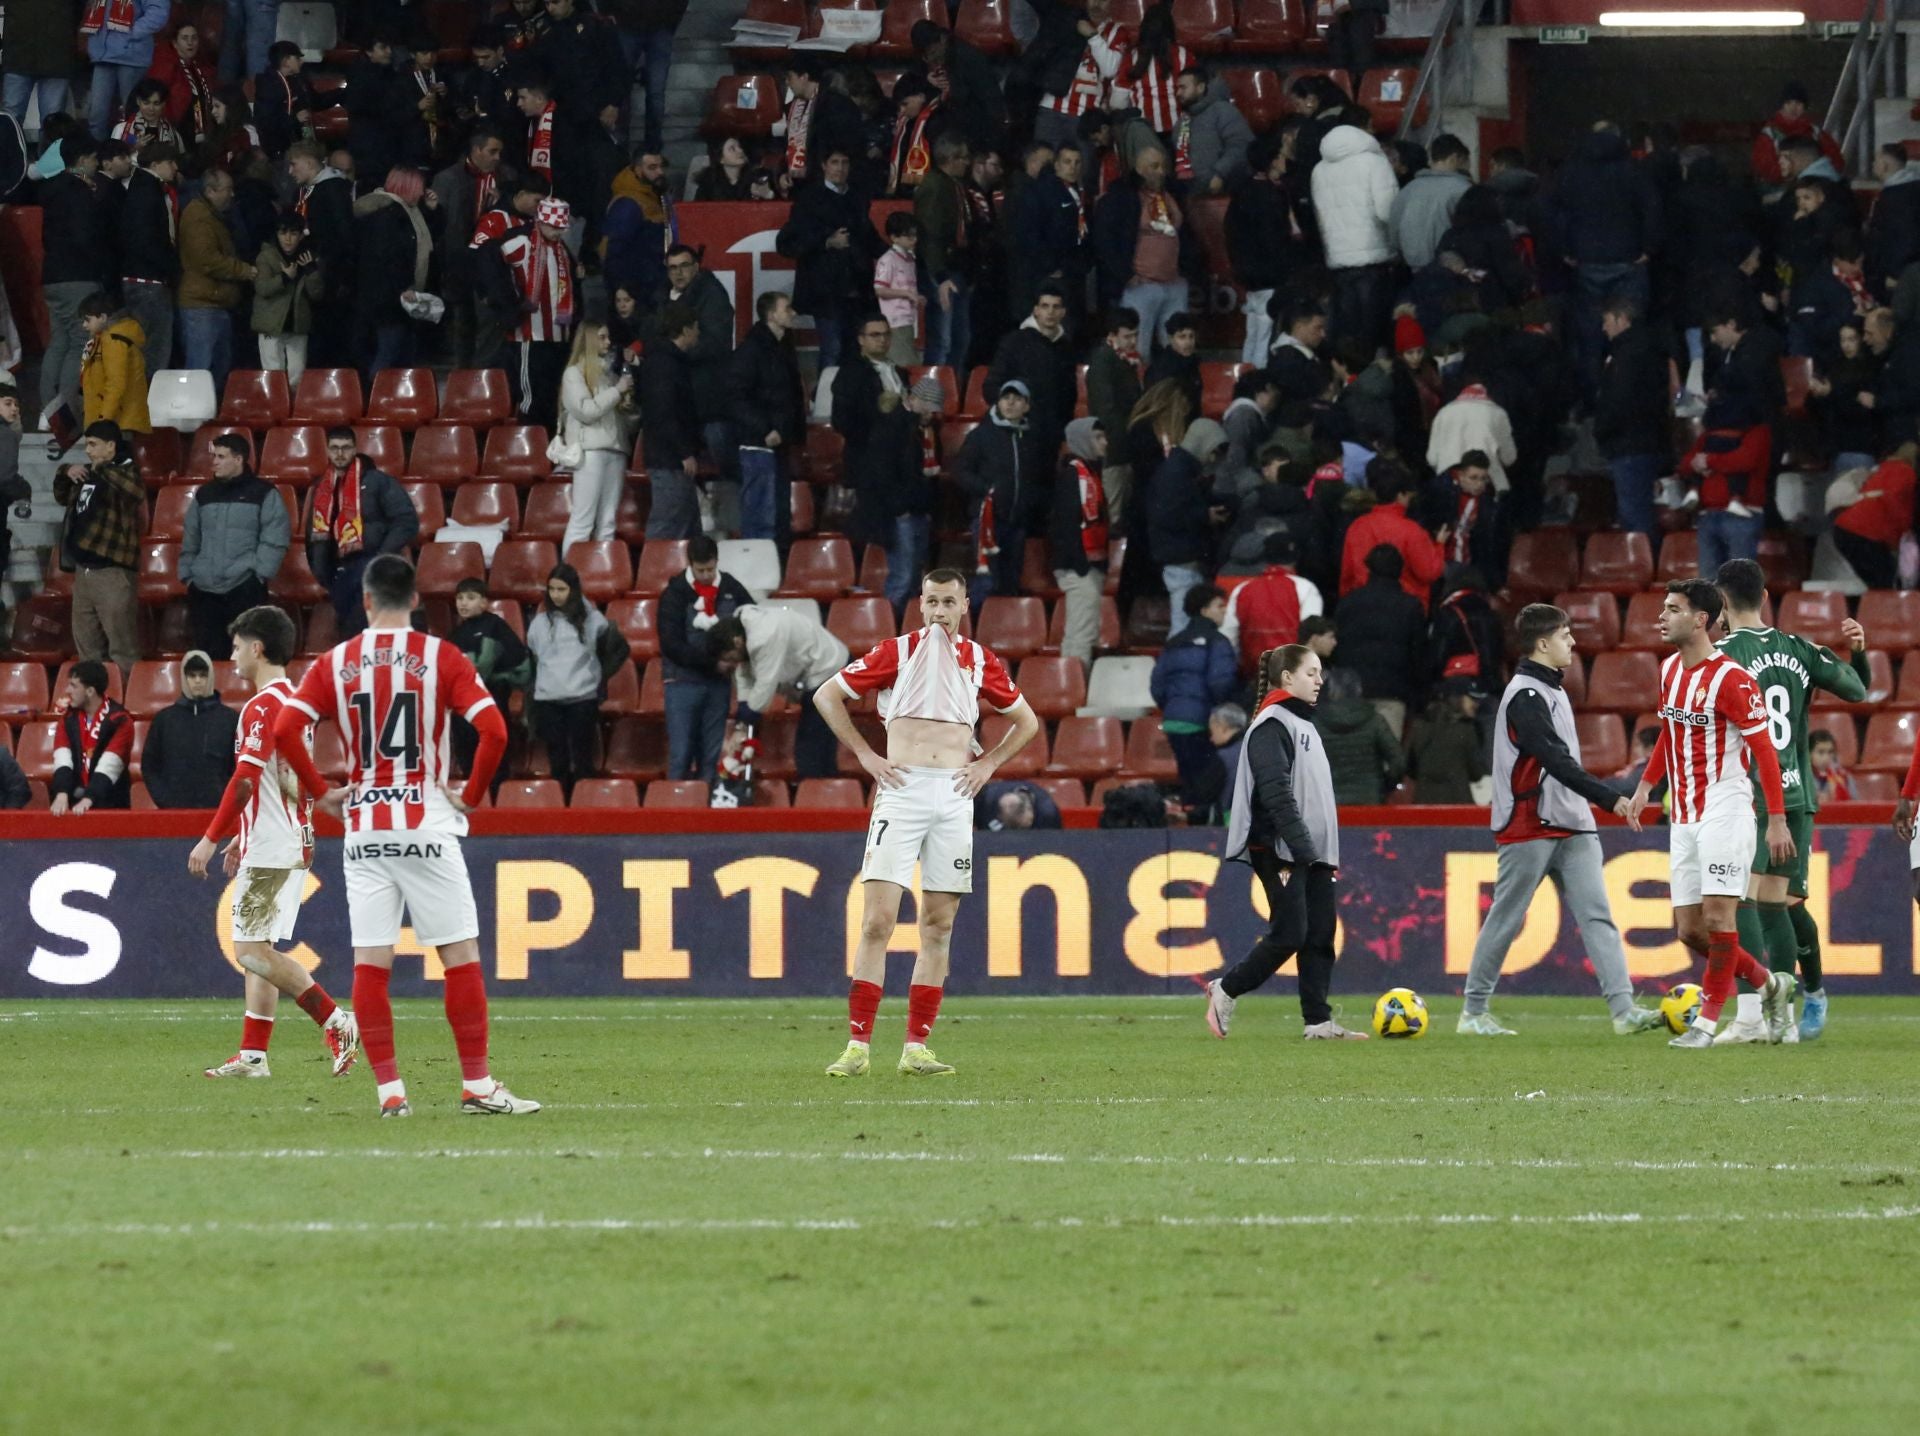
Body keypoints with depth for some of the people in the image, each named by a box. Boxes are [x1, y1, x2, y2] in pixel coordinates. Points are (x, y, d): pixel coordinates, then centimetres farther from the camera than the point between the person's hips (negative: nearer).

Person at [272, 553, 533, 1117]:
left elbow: (284, 730, -7)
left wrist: (320, 793, 3)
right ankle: (476, 1085, 3)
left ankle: (389, 1090, 1)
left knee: (370, 963, 4)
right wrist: (472, 795, -1)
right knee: (460, 955, 4)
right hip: (427, 824, -2)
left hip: (363, 831, 2)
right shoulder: (441, 658, -3)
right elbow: (494, 730, -13)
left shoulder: (334, 664, 3)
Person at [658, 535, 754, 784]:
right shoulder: (675, 593, -7)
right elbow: (672, 645, -11)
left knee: (712, 754, 6)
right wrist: (713, 662, -16)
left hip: (719, 680, 3)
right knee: (681, 753, -4)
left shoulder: (731, 588, 2)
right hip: (684, 680, -3)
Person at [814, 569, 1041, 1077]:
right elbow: (827, 696, 8)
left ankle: (916, 1049, 6)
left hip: (954, 797, 3)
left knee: (939, 926, 3)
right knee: (878, 921, -10)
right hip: (901, 790, -3)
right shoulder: (897, 652, 4)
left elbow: (1026, 721, 24)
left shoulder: (980, 662, 12)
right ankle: (857, 1047, -12)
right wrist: (866, 755, 1)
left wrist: (988, 763, 9)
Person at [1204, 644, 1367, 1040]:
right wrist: (1300, 848, -23)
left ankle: (1318, 1022, -1)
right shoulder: (1271, 726, -10)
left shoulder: (1303, 724, 21)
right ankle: (1225, 991, 7)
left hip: (1312, 851, 9)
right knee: (1289, 934, -10)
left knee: (1321, 934, 1)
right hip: (1280, 851, -9)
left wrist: (1329, 855, 19)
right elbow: (1277, 794, -19)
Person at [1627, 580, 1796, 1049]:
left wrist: (1778, 820, -16)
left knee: (1718, 916, -12)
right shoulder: (1670, 670, 10)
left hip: (1724, 812, -8)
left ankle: (1707, 1021, -5)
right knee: (1690, 930, 5)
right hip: (1685, 816, 8)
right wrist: (1647, 784, 21)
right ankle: (1769, 984, 25)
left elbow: (1765, 751, -13)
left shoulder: (1730, 679, -14)